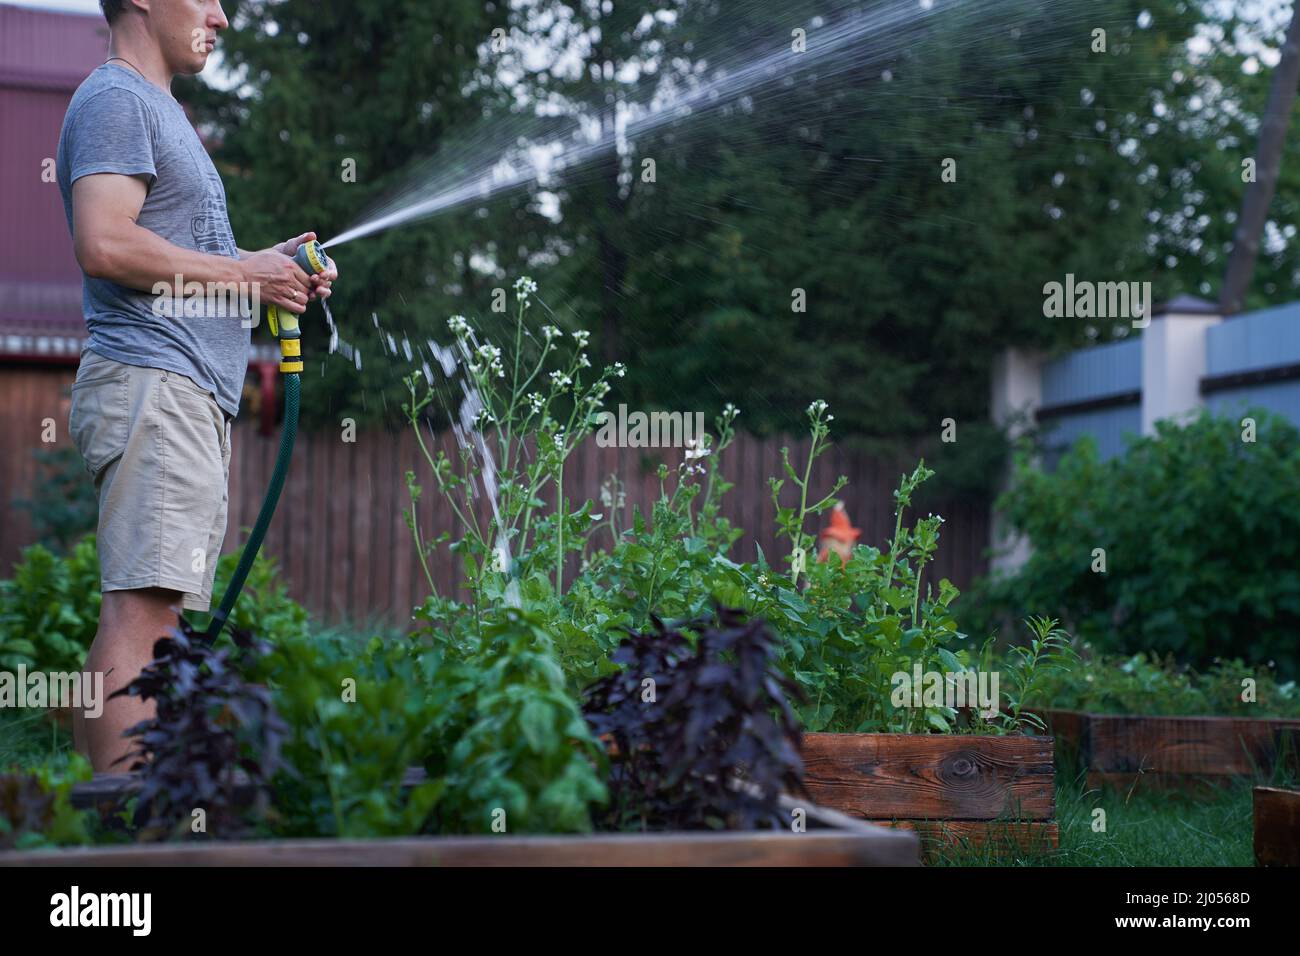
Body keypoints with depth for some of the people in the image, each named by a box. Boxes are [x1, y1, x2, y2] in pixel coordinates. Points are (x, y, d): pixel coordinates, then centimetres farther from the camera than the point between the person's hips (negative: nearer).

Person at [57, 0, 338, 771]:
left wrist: (272, 268, 14)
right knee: (142, 609, -16)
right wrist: (243, 272, -10)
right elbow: (106, 244, -18)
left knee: (150, 613, 7)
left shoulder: (159, 109, 28)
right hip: (151, 384, -10)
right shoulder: (115, 99, -4)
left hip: (194, 392, 10)